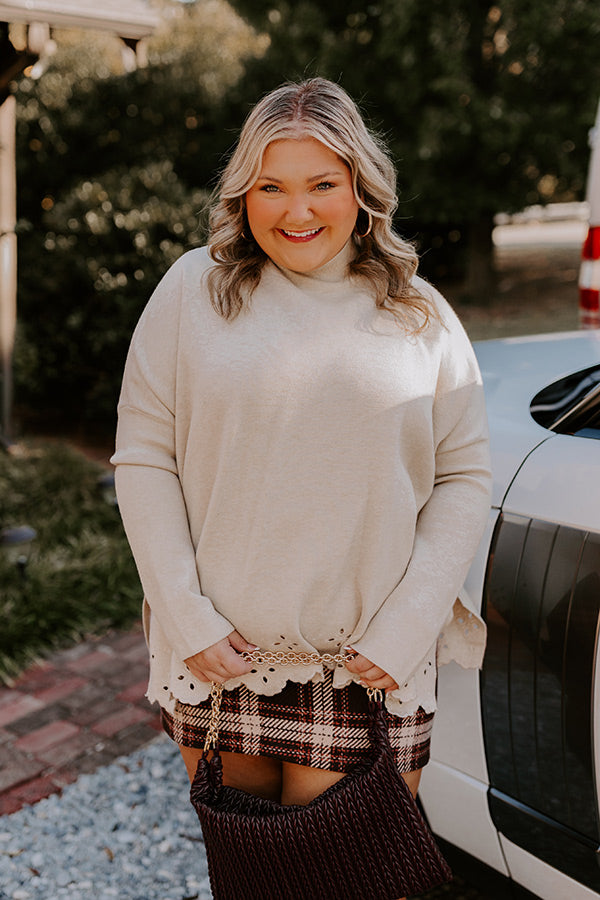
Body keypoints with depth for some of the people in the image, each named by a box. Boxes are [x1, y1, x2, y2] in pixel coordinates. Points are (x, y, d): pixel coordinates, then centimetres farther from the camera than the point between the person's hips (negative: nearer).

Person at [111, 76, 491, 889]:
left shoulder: (420, 317, 3)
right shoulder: (193, 290, 0)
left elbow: (465, 477, 3)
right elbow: (142, 458, 0)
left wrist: (405, 630, -7)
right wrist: (186, 617, -7)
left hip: (369, 669, 0)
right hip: (217, 657, 1)